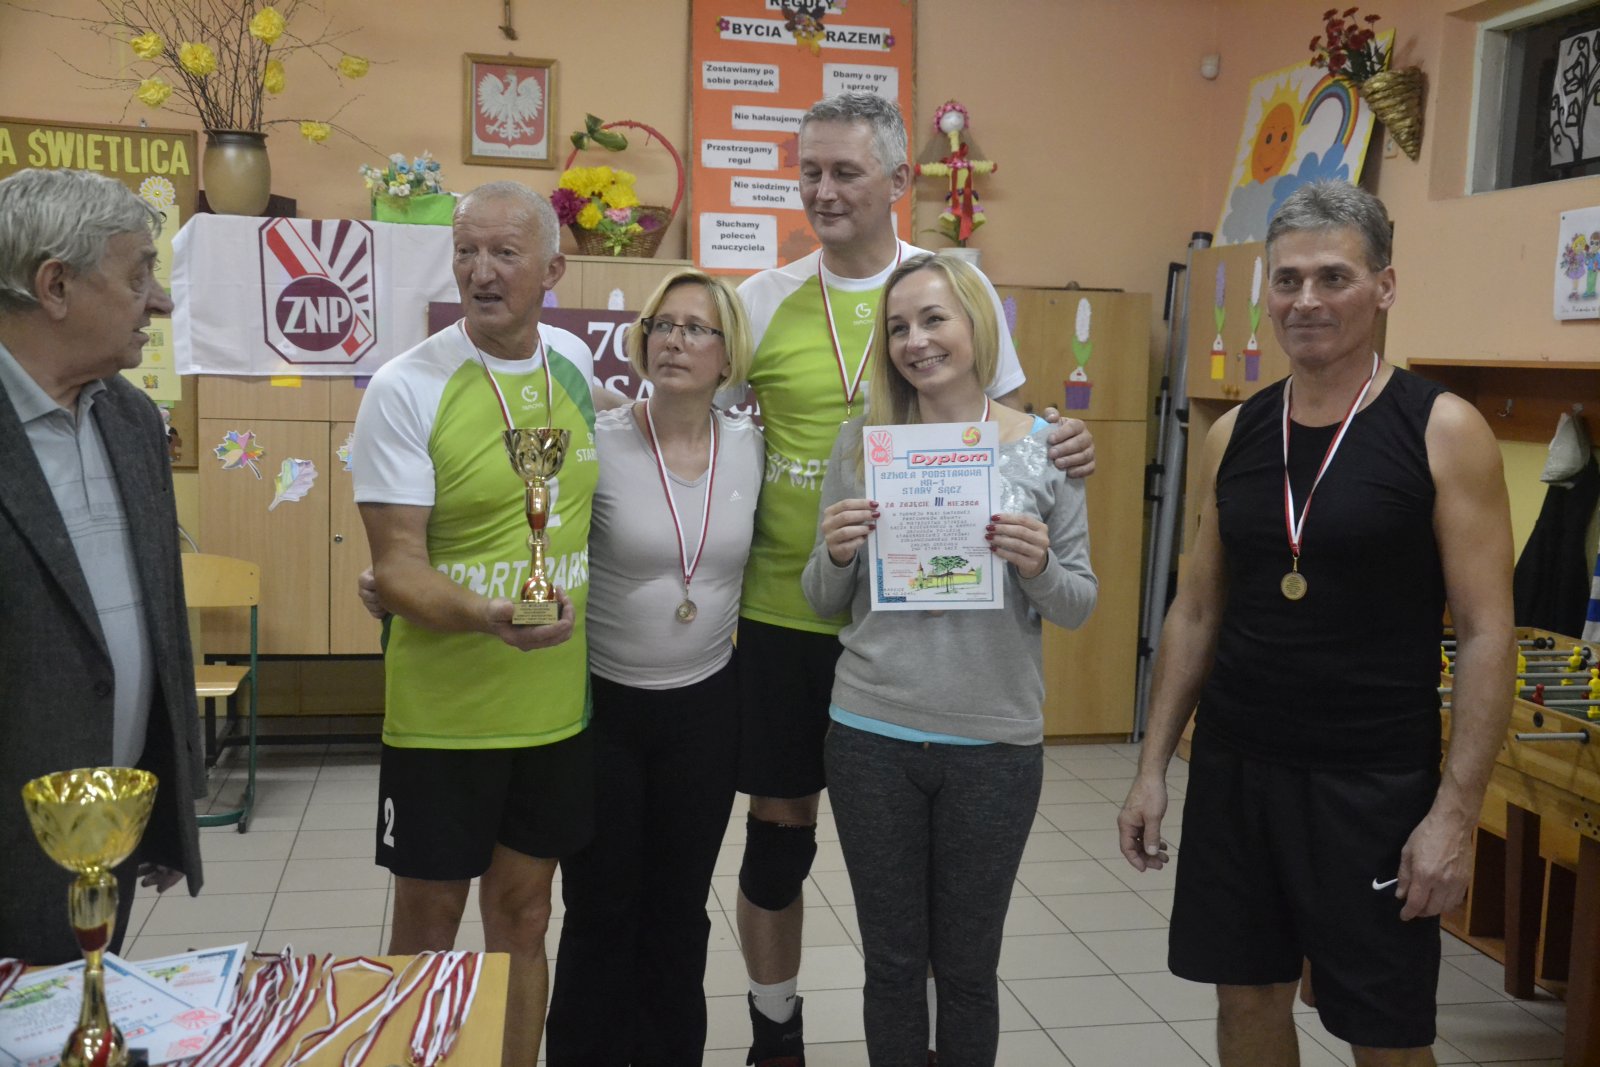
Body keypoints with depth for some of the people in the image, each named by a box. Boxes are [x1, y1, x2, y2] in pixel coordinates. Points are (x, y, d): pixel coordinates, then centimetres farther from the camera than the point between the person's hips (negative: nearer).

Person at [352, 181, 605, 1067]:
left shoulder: (576, 364, 3)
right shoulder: (406, 388, -12)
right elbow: (396, 568, -15)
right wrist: (485, 613, -33)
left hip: (557, 702, 4)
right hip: (442, 707, -4)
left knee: (522, 913, 16)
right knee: (427, 924, 9)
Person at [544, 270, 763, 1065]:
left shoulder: (752, 448, -2)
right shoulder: (597, 444, -13)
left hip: (705, 708, 3)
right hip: (600, 704, -3)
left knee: (679, 911, 15)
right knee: (601, 912, 8)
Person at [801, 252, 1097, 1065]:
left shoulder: (1044, 446, -4)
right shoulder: (861, 441, -1)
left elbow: (1079, 607, 1)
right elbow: (823, 603, 4)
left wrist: (1038, 567, -20)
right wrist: (836, 555, -17)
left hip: (995, 744, -1)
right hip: (871, 737, 1)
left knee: (967, 964, 14)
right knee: (892, 960, 14)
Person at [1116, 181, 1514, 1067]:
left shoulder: (1442, 431, -9)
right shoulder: (1235, 434, 4)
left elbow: (1486, 635, -10)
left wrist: (1456, 811, -15)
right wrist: (1153, 767, 6)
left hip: (1373, 784, -4)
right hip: (1232, 769, 4)